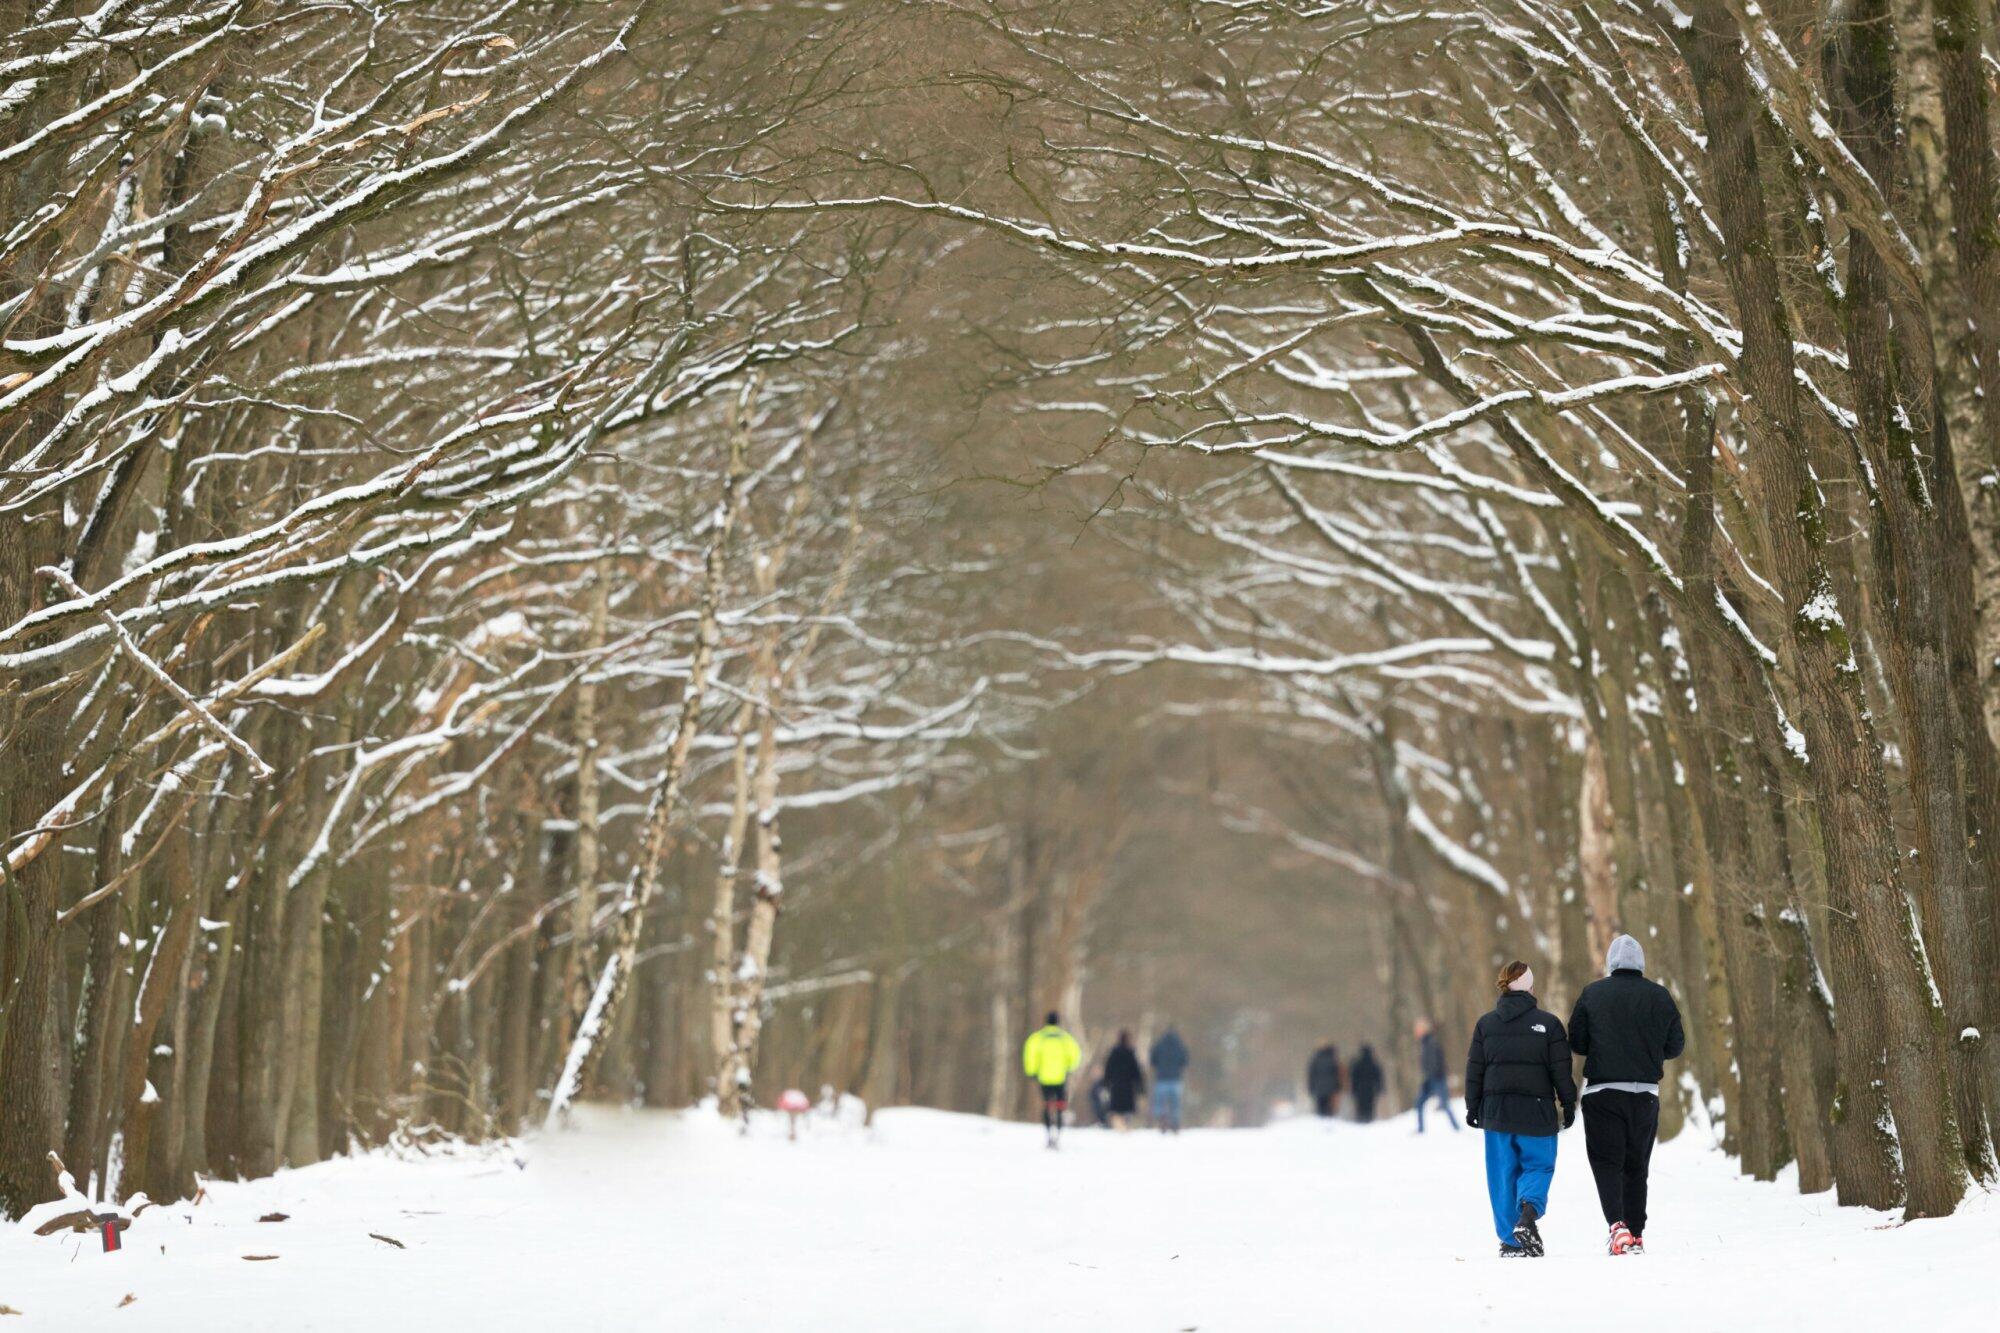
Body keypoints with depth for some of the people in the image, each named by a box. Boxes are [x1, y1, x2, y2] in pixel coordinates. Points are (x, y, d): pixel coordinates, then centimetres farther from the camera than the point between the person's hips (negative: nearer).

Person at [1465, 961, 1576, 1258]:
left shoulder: (1485, 1024, 4)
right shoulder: (1548, 1023, -4)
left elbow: (1474, 1069, 6)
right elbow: (1561, 1070, -3)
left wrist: (1472, 1108, 14)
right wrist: (1568, 1105, 7)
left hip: (1496, 1109, 2)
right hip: (1536, 1111, -2)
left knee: (1503, 1173, 8)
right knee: (1538, 1166, 8)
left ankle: (1511, 1240, 7)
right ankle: (1528, 1213, -20)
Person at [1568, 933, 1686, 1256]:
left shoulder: (1592, 994, -3)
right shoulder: (1659, 995, 1)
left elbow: (1576, 1042, -2)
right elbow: (1676, 1045, 4)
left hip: (1602, 1091, -2)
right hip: (1645, 1092, 2)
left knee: (1606, 1161, 0)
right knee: (1637, 1165, 14)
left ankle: (1617, 1224, -21)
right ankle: (1636, 1234, 15)